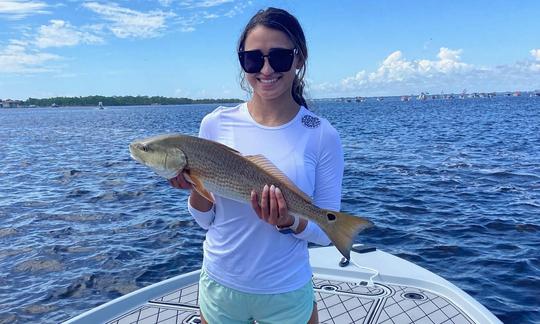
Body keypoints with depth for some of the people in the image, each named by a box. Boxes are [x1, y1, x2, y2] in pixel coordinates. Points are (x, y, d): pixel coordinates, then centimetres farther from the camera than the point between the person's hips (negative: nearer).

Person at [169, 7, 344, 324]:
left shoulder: (322, 135, -14)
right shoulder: (215, 123, -9)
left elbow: (326, 232, -7)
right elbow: (205, 220, -1)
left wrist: (290, 223, -26)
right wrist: (196, 187, -21)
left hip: (287, 294, -1)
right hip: (218, 285, 2)